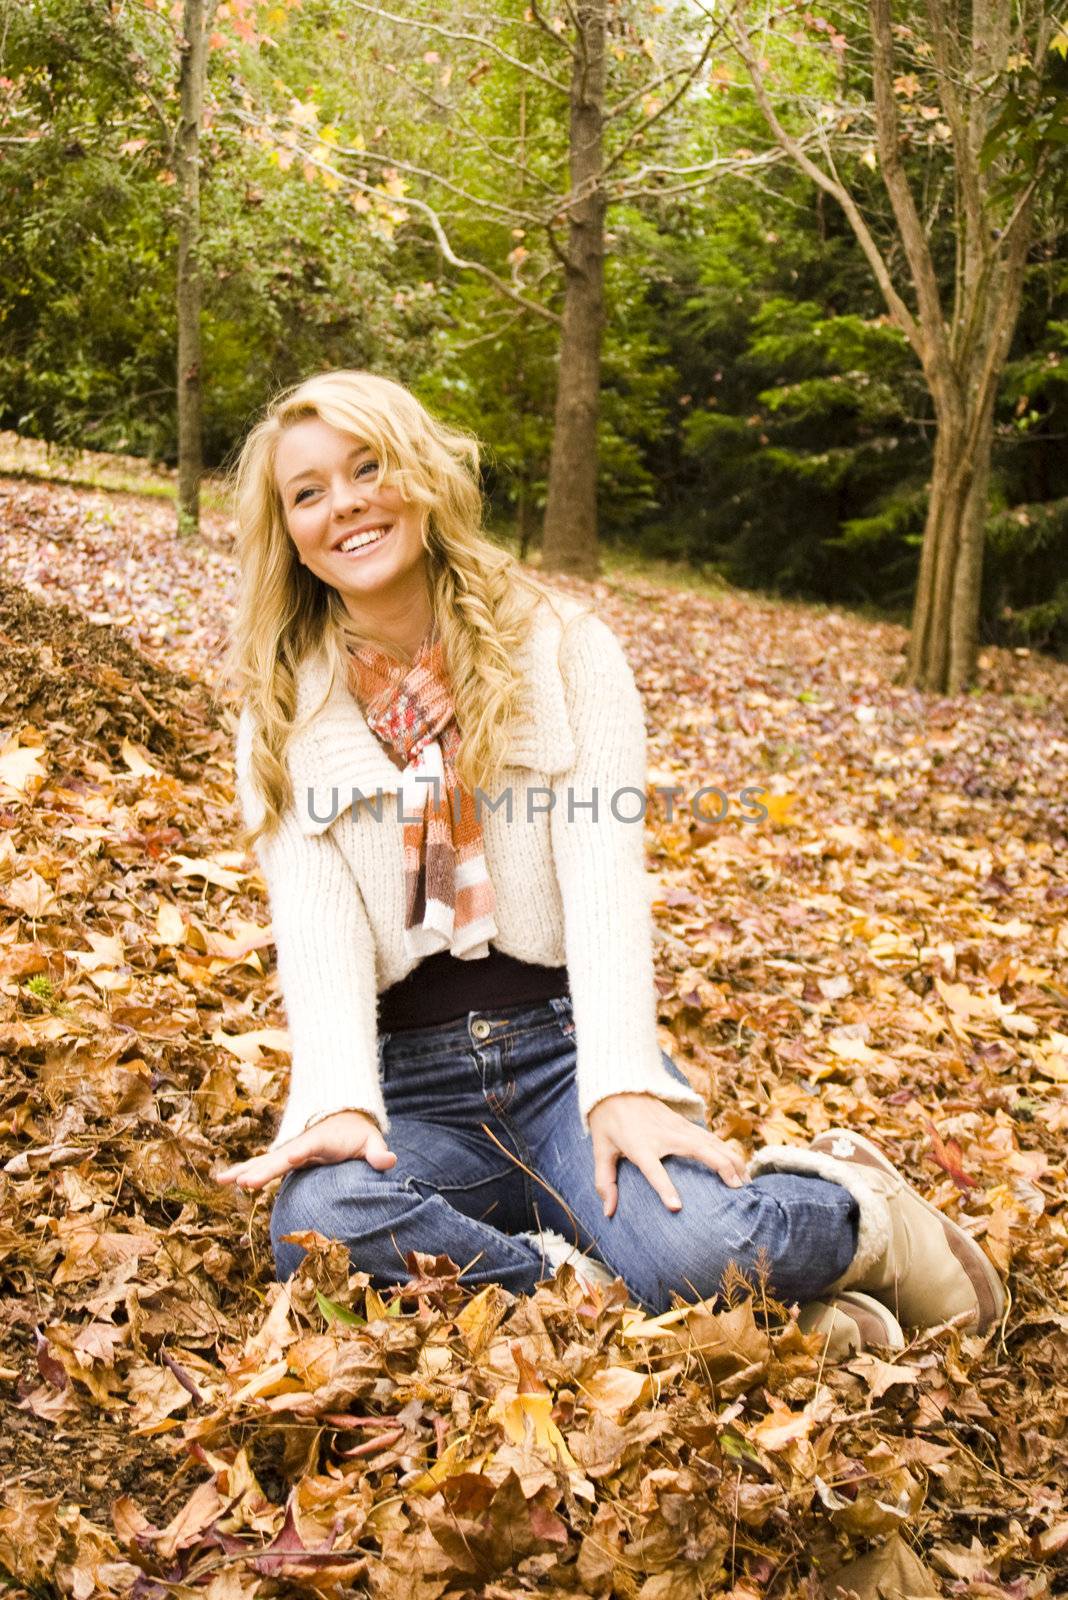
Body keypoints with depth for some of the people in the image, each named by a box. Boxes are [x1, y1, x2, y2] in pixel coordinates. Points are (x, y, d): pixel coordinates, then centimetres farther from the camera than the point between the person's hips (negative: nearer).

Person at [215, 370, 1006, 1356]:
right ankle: (596, 1290, -17)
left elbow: (604, 877, -8)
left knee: (693, 1247, -30)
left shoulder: (562, 648, 4)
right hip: (406, 1082, 1)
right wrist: (339, 1104, -25)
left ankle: (853, 1211, 1)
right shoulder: (283, 714, 7)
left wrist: (621, 1087, -22)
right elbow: (314, 920, -6)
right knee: (317, 1222, -32)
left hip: (566, 1043, -1)